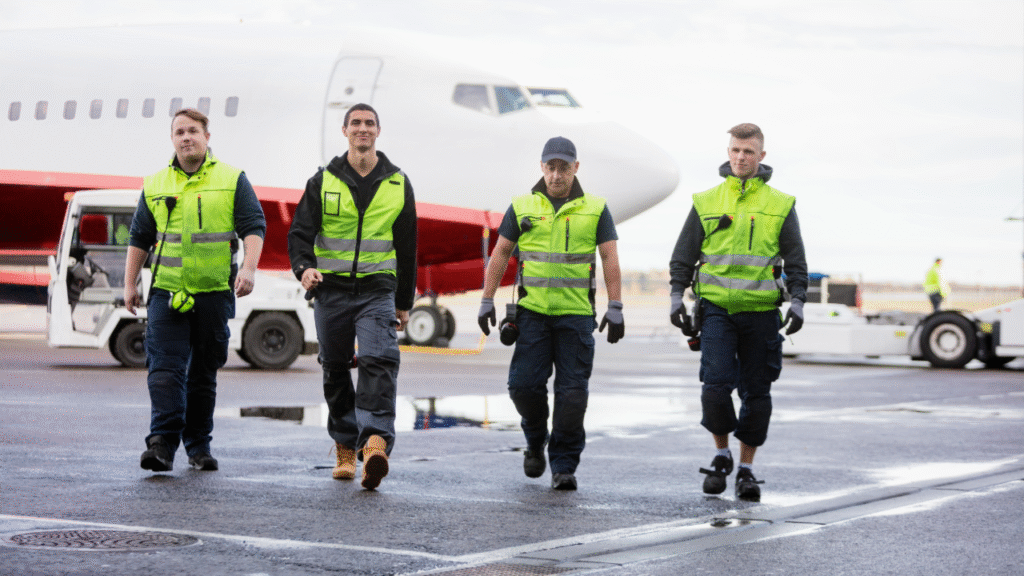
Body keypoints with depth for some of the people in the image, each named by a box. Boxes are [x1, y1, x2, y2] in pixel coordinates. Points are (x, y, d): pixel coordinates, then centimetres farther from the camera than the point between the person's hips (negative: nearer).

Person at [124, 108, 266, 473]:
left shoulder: (232, 180, 6)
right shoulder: (155, 185, 13)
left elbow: (254, 227, -1)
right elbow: (139, 237, 17)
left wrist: (248, 268, -16)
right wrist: (130, 284, 12)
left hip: (214, 292, -1)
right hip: (166, 293, 1)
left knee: (203, 373, 7)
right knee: (165, 368, -12)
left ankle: (198, 445, 16)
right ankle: (162, 443, -18)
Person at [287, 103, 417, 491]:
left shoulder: (398, 184, 9)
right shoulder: (323, 181, 6)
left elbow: (407, 247, 15)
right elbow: (300, 231, 3)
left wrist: (404, 302, 16)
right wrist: (304, 267, -19)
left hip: (378, 289, -1)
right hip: (332, 289, 1)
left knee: (379, 362, -20)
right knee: (336, 370, 7)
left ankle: (375, 442, -32)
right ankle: (345, 448, 21)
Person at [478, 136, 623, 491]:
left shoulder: (595, 209, 6)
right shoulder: (522, 207, 9)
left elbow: (610, 260, 4)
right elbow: (500, 255, 12)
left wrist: (615, 308, -3)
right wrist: (487, 301, 6)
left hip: (576, 315, -1)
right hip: (532, 312, 1)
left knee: (572, 391, -4)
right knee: (524, 383, -6)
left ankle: (564, 465, 5)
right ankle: (535, 440, 22)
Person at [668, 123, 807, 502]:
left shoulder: (780, 205, 6)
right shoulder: (706, 201, 8)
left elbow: (795, 261, 7)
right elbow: (683, 256, 12)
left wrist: (797, 302, -4)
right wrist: (677, 297, 2)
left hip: (761, 313, 0)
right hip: (716, 309, 0)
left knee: (756, 393, 3)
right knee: (716, 385, -13)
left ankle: (746, 469, 15)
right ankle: (721, 456, 10)